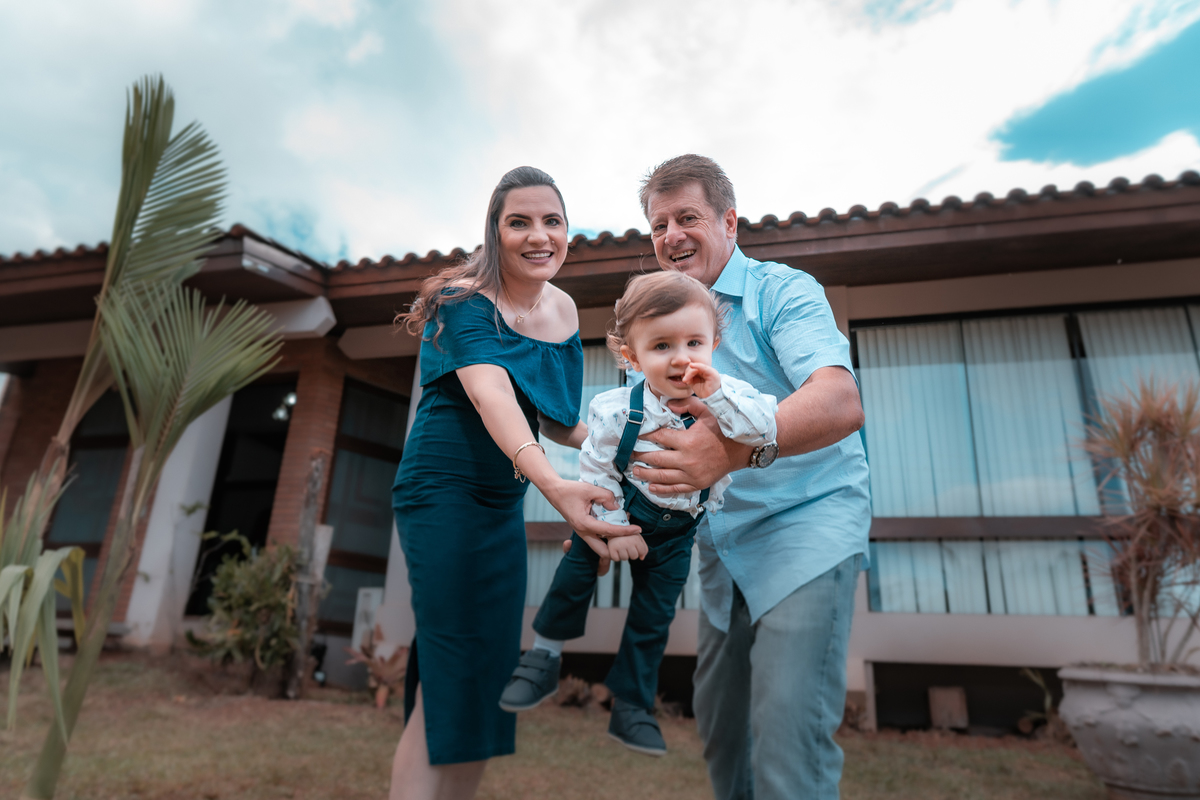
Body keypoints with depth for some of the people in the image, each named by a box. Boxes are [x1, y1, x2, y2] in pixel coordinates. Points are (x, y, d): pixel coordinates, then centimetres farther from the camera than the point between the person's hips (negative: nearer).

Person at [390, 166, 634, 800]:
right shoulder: (465, 302, -13)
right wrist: (552, 484, -48)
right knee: (453, 682, -10)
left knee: (482, 681, 13)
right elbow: (490, 393, -32)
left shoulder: (564, 312, 7)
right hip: (444, 492, -7)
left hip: (504, 506, 7)